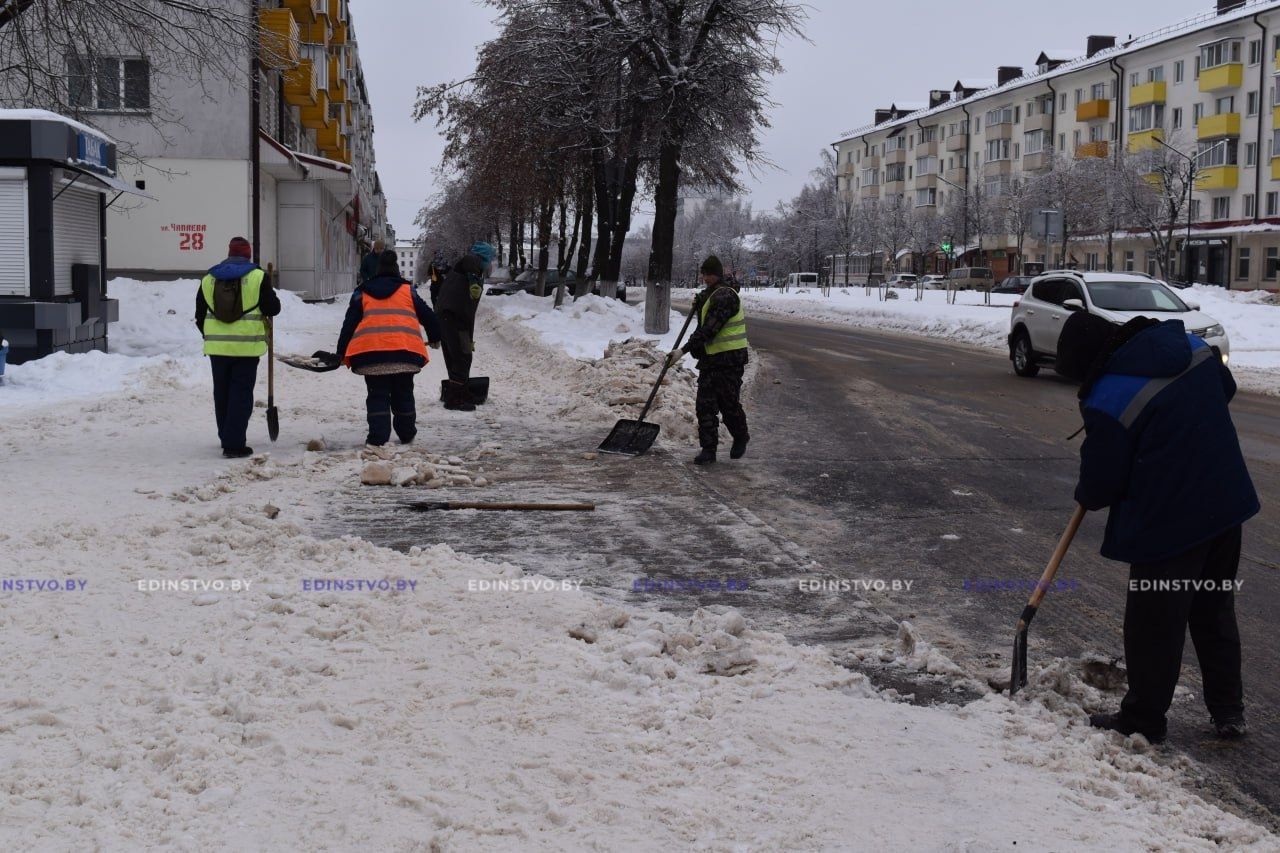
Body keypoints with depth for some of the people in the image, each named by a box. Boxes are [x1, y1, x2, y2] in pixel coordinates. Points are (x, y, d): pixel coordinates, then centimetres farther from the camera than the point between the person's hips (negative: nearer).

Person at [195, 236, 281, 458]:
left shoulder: (209, 279, 8)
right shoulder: (257, 277, -7)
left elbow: (200, 315, 12)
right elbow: (272, 308, -8)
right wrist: (271, 298, 15)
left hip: (217, 346, 4)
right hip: (246, 346, -4)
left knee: (221, 393, 16)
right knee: (241, 394, -1)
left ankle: (227, 439, 26)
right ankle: (235, 444, -6)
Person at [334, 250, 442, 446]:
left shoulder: (361, 293, 19)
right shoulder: (408, 290, 19)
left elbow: (350, 323, 14)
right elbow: (426, 315, 20)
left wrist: (342, 352, 16)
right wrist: (434, 337, 36)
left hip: (370, 350, 0)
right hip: (405, 349, 1)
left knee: (378, 396, 6)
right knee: (403, 394, 15)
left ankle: (378, 437, -3)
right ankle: (406, 435, 24)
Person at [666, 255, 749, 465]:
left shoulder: (725, 296, -16)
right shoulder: (709, 295, 15)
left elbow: (709, 329, -22)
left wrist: (684, 350, -23)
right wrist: (698, 306, 8)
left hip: (729, 360, -9)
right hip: (710, 359, 9)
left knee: (728, 404, 1)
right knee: (705, 404, 1)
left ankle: (741, 438, 26)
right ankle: (708, 449, 3)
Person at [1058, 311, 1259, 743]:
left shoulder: (1107, 400, -20)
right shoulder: (1194, 346, 0)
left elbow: (1101, 482, -12)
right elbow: (1226, 389, 21)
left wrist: (1086, 496, 10)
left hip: (1168, 522, -7)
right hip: (1228, 503, 8)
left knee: (1154, 626, 8)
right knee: (1215, 611, 21)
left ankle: (1142, 721, 20)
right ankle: (1229, 711, 29)